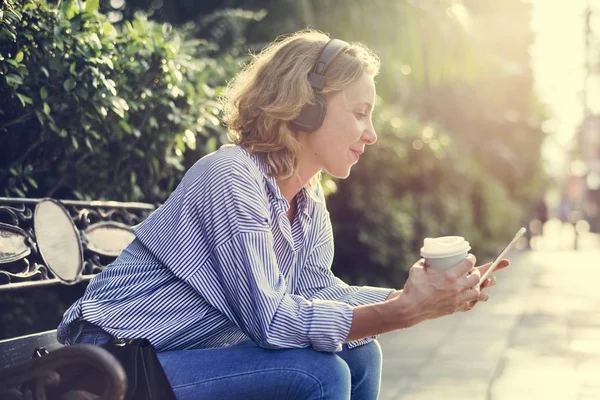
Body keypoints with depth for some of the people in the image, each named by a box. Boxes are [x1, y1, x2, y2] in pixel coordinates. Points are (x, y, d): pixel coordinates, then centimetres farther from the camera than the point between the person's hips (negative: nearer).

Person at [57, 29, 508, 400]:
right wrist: (404, 312, -28)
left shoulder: (308, 196, 5)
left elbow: (316, 290, 1)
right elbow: (270, 320, -27)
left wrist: (412, 298, -12)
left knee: (358, 355, 2)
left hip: (199, 349, 9)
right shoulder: (232, 178, -23)